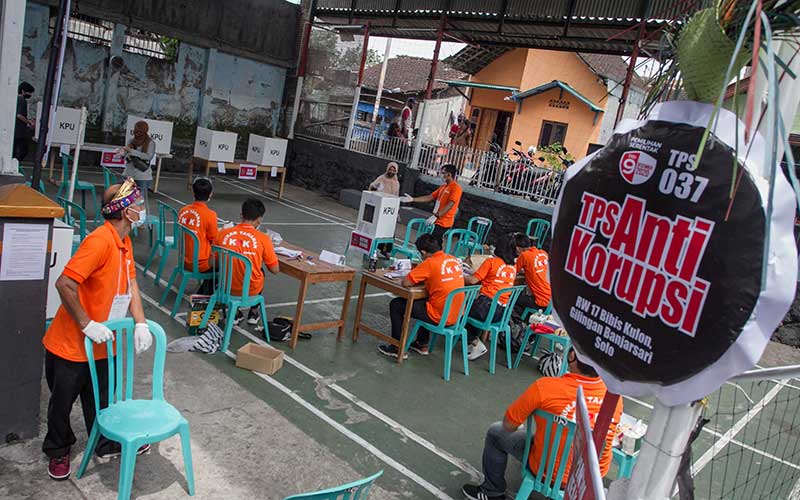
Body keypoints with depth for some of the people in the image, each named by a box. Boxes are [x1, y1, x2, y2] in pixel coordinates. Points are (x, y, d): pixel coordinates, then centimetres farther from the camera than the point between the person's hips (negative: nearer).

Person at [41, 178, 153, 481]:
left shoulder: (124, 242, 2)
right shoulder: (100, 241, -27)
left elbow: (131, 285, 4)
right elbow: (65, 284, -30)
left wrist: (140, 324, -6)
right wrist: (87, 325, -24)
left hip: (100, 345, 8)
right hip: (70, 344, -7)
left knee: (100, 399, 21)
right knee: (62, 401, 14)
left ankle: (107, 445, 38)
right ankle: (58, 451, 35)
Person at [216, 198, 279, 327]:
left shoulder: (223, 234, -9)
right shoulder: (263, 239, -16)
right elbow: (275, 270, -8)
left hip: (227, 286, 2)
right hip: (251, 289, -1)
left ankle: (235, 314, 33)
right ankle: (254, 313, 37)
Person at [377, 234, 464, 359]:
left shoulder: (430, 263, -17)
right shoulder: (454, 260, 4)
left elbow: (405, 282, -16)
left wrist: (418, 278, 4)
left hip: (440, 318, -8)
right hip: (457, 316, 8)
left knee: (395, 305, 8)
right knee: (423, 301, 37)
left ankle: (398, 349, 14)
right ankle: (422, 344, 40)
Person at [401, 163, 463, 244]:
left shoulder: (456, 188, -12)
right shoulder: (443, 186, 16)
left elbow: (450, 205, -23)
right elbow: (429, 197, 18)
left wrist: (435, 216, -31)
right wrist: (412, 199, 12)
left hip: (443, 223, -8)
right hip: (437, 221, 8)